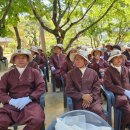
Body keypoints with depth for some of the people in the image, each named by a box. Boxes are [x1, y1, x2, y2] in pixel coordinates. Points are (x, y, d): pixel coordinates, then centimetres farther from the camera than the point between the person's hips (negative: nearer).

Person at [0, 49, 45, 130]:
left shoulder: (34, 72, 12)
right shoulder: (7, 75, 17)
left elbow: (41, 87, 3)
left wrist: (29, 98, -10)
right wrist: (10, 100, -9)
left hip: (30, 103, 0)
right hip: (12, 104, 1)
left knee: (37, 120, -31)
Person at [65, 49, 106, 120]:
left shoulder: (93, 72, 12)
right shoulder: (70, 74, 8)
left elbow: (97, 88, 7)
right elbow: (69, 90, 1)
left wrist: (91, 97, -11)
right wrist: (82, 96, -11)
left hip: (93, 99, 2)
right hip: (79, 100, -1)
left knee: (98, 110, -26)